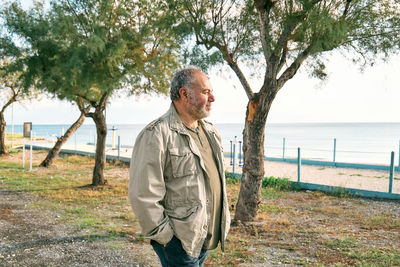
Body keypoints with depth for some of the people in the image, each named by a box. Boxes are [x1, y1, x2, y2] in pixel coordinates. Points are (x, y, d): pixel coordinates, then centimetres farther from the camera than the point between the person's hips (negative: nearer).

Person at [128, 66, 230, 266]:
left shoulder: (210, 131, 12)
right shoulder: (156, 135, -16)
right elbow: (143, 194, -19)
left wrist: (224, 219, 19)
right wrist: (164, 236, -15)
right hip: (178, 242, -8)